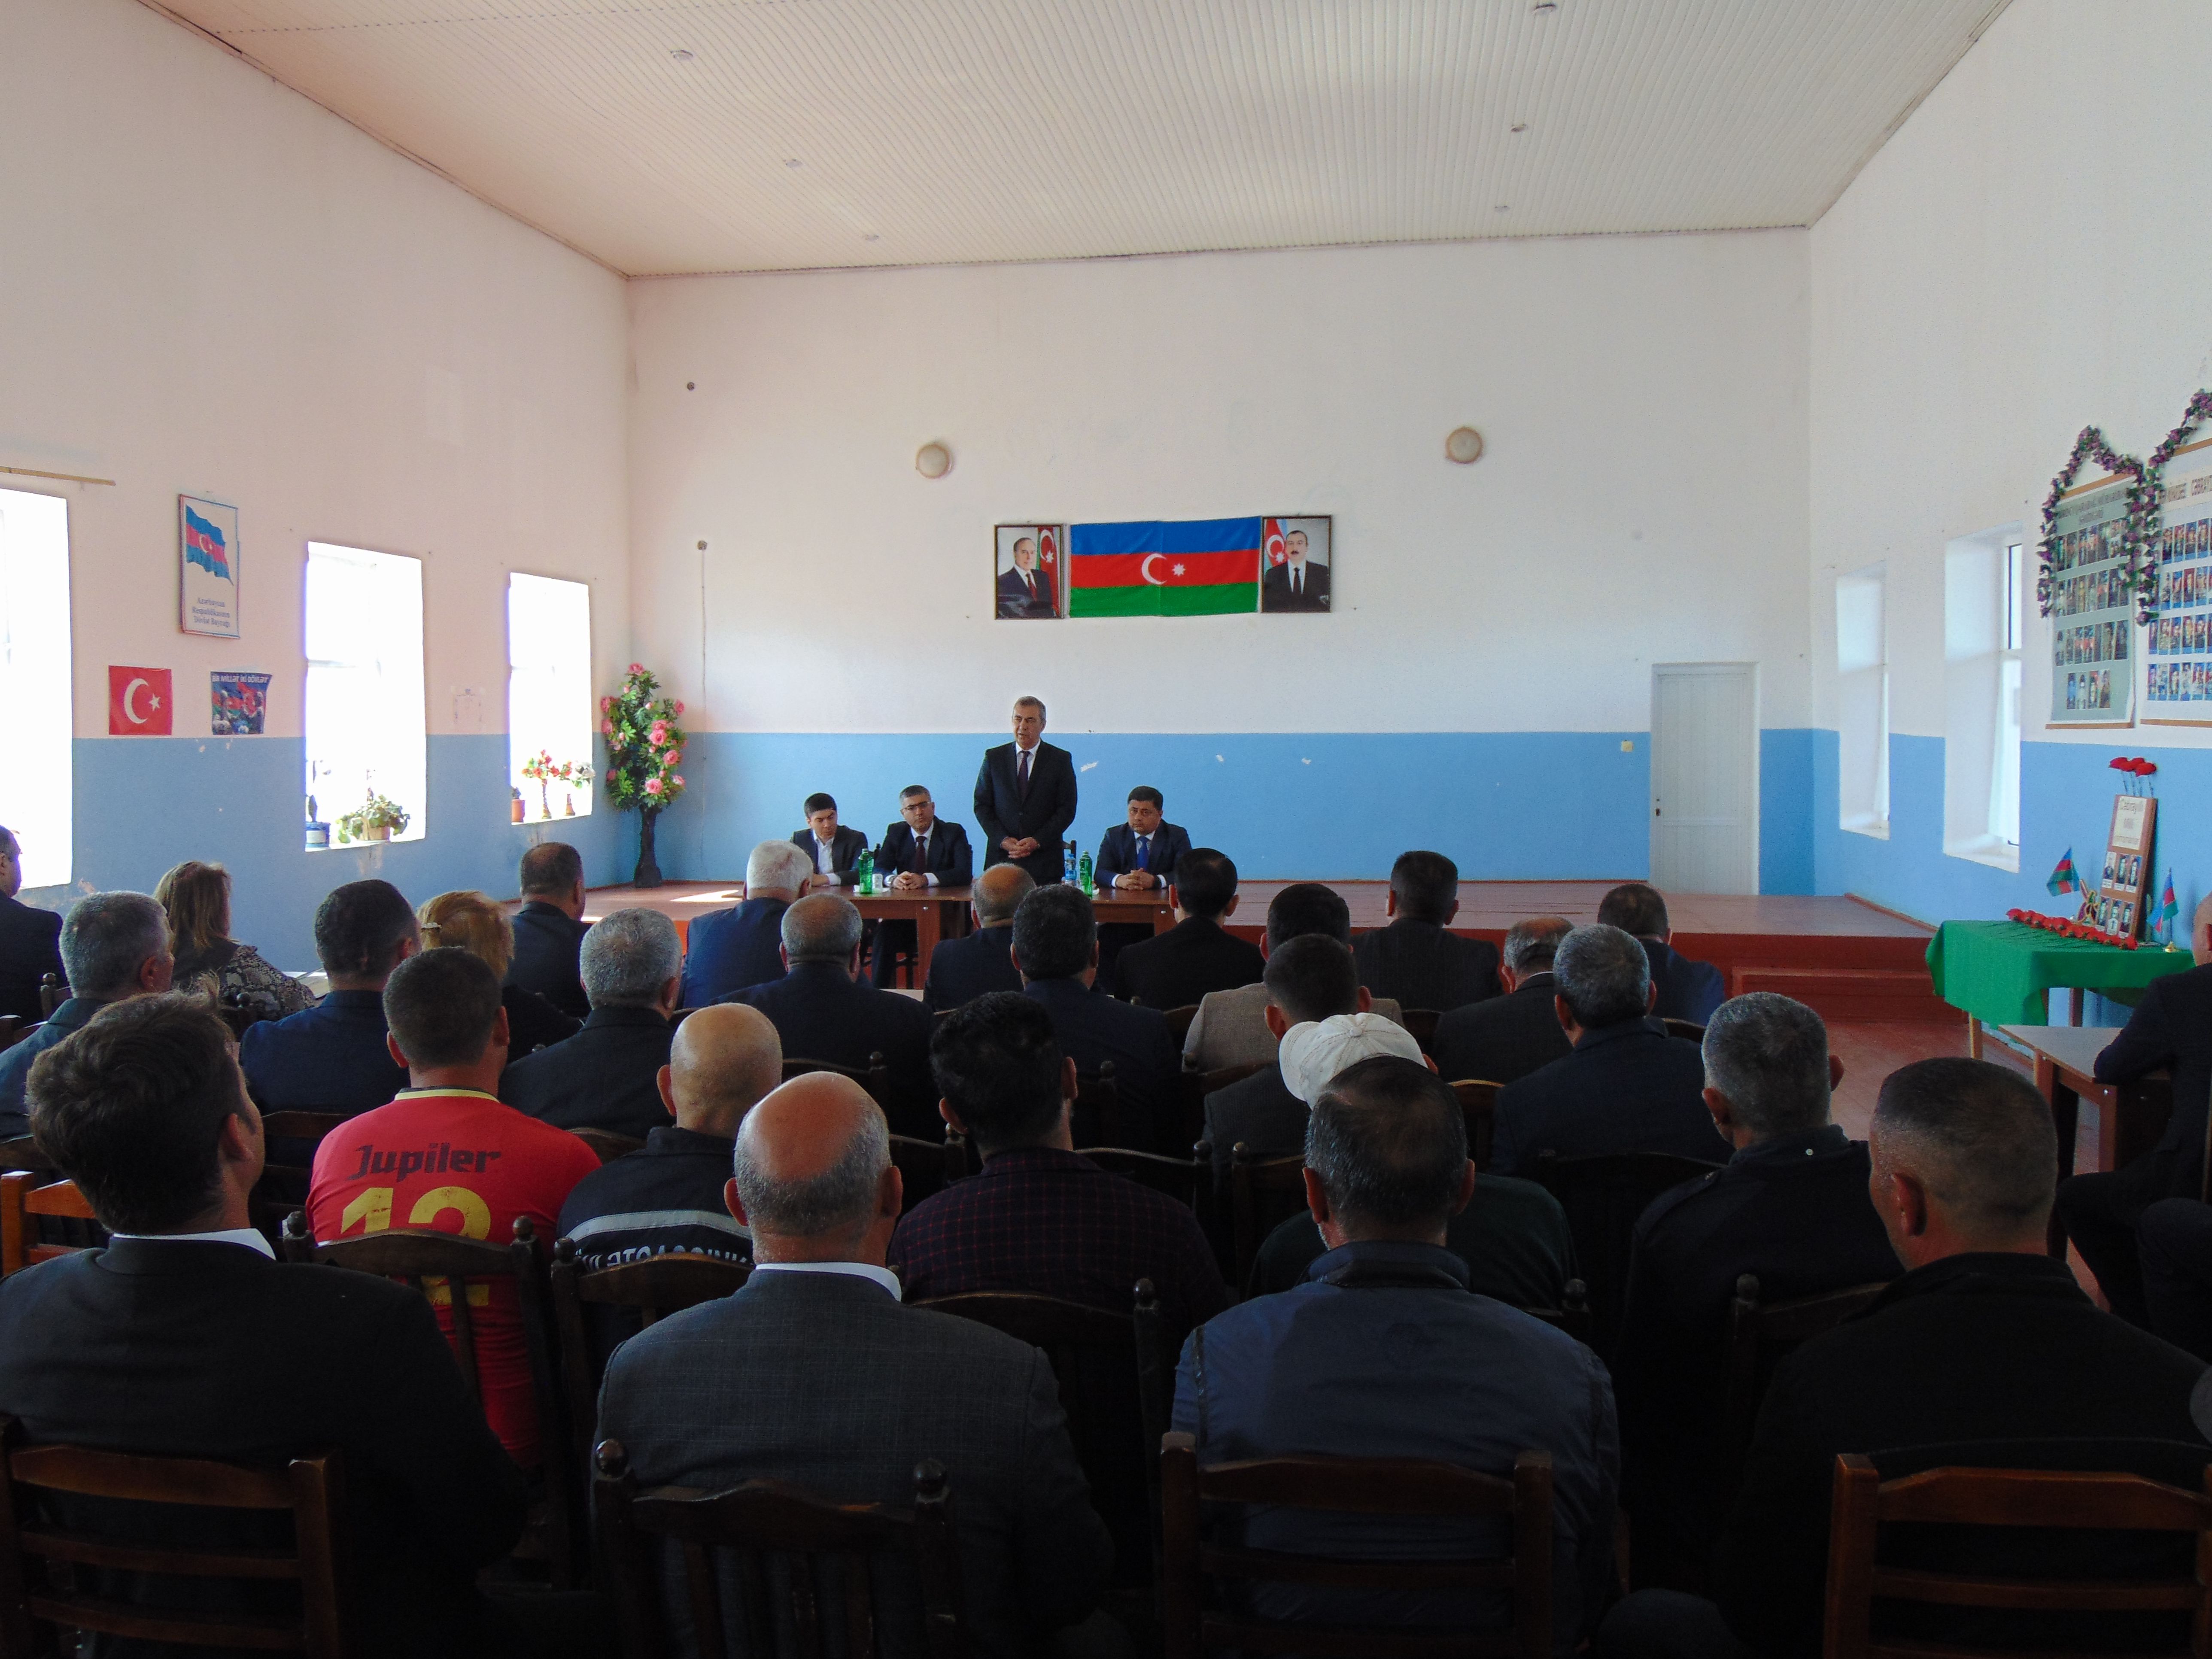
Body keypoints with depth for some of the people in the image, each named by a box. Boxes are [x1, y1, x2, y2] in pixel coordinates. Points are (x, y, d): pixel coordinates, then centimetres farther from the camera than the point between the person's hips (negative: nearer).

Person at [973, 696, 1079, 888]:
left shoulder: (1061, 760, 5)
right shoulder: (993, 757, 9)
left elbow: (1067, 809, 1)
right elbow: (982, 805, 7)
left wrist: (1037, 841, -10)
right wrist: (1003, 840, -7)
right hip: (1001, 857, 1)